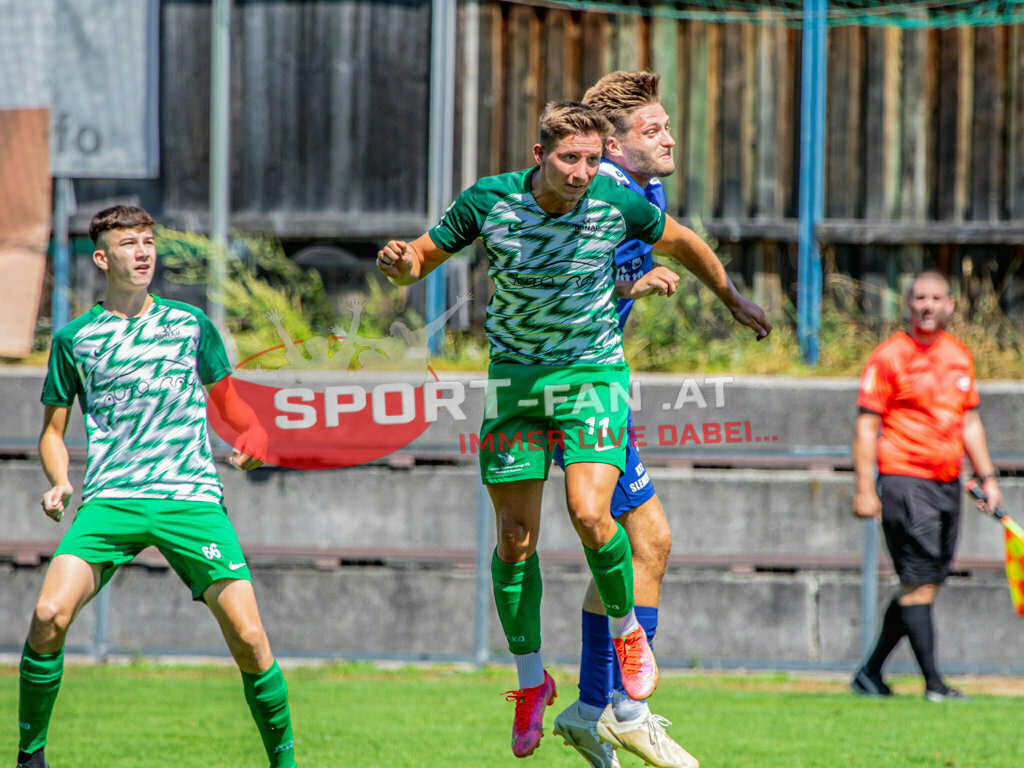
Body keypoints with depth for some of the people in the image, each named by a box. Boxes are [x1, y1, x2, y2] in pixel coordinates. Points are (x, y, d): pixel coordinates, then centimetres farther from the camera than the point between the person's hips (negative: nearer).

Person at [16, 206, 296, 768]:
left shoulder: (190, 324, 13)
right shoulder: (74, 339, 11)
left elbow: (225, 398, 24)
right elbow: (53, 429, 18)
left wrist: (252, 436, 2)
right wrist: (59, 483, -2)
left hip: (191, 497, 0)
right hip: (110, 500, 0)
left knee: (248, 637, -13)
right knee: (49, 615, -22)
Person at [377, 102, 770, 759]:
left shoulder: (619, 206, -14)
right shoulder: (489, 201, -14)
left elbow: (680, 240, 6)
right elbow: (425, 255, -1)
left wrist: (733, 299, 21)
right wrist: (401, 262, -26)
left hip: (593, 372, -1)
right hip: (514, 377, 2)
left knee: (589, 513, -21)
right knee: (515, 538, 1)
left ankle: (628, 630, 8)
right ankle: (532, 680, 19)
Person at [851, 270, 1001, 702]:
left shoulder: (960, 356, 13)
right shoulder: (889, 356, -5)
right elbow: (867, 425, -7)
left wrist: (987, 477, 16)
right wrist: (864, 489, -13)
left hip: (947, 484, 7)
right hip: (904, 481, -7)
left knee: (922, 586, 9)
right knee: (920, 583, -10)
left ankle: (871, 673, 19)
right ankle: (933, 684, -9)